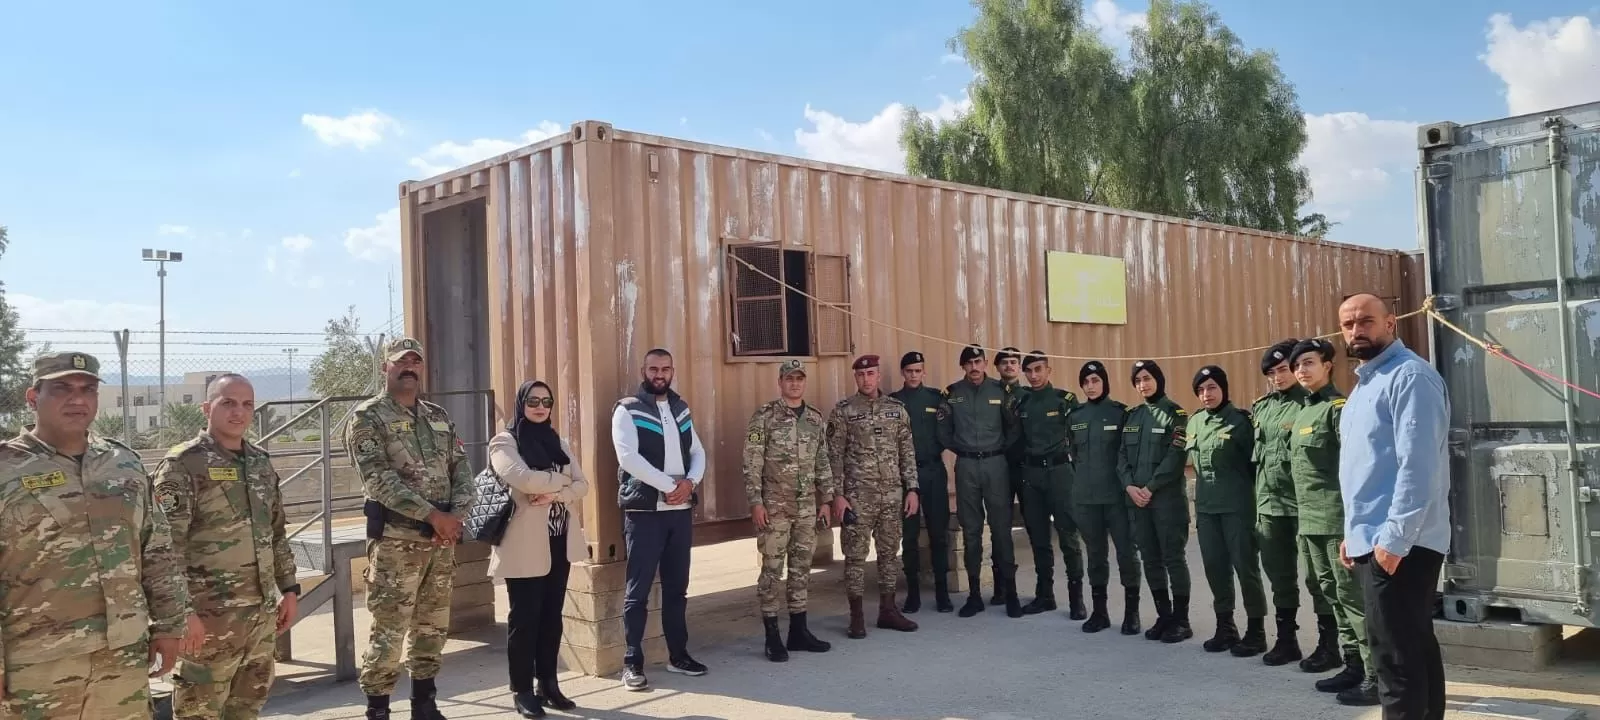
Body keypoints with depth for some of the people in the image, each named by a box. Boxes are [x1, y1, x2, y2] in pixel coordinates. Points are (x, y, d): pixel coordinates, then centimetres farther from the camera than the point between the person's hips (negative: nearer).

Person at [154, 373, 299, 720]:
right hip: (210, 615, -7)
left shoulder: (261, 462, 12)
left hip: (263, 610, 7)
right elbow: (166, 545, -15)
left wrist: (289, 588, 15)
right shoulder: (182, 464, -10)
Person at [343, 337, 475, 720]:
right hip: (395, 540, -6)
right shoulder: (367, 417, -5)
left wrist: (456, 515, -9)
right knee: (389, 631, -4)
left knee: (433, 627, 14)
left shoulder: (439, 417, 14)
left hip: (441, 540, 6)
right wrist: (433, 514, -19)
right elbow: (379, 479, -16)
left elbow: (461, 469, 9)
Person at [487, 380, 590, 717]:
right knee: (524, 618, 0)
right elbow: (522, 479, -23)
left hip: (559, 542, 6)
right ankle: (522, 691, 9)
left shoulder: (559, 442, 14)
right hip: (526, 545, -6)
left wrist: (554, 494, -15)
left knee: (552, 616, 11)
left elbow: (582, 485, 4)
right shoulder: (504, 442, -5)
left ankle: (548, 684, 20)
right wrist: (562, 481, -9)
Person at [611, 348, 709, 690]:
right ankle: (632, 662, 6)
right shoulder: (627, 410, -5)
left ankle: (678, 654, 23)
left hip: (681, 509, 6)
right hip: (644, 510, -5)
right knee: (638, 589, -2)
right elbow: (628, 457, -17)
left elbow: (698, 451, 11)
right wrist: (670, 486, -18)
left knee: (677, 586, 13)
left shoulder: (681, 409, 13)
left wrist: (690, 483, -9)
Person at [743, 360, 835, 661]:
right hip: (774, 506, -5)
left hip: (807, 507, 5)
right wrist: (756, 503, -14)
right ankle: (772, 637, 7)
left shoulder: (816, 418, 9)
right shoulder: (764, 416, -7)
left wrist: (826, 500, 10)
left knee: (802, 568, 11)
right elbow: (752, 463, -9)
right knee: (772, 569, 0)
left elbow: (823, 462, 13)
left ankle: (799, 631, 21)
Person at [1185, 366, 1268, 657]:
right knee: (1214, 566, 10)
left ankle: (1256, 630, 8)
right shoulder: (1193, 422, 10)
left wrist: (1252, 496, -5)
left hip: (1237, 506, -6)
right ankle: (1225, 626, 21)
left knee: (1245, 566, -1)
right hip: (1205, 506, 6)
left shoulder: (1240, 420, -8)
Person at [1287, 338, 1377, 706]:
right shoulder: (1302, 412, 17)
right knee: (1333, 595, 14)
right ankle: (1352, 666, 23)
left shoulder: (1338, 407, -9)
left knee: (1352, 595, -6)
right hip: (1311, 521, 9)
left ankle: (1376, 676, -1)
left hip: (1337, 519, -9)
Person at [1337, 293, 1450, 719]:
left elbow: (1418, 464, -21)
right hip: (1373, 540, 10)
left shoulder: (1409, 375, -13)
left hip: (1399, 543, -10)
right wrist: (1354, 533, 18)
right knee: (1415, 649, 17)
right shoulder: (1366, 381, 18)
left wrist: (1395, 537, -23)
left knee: (1397, 659, -6)